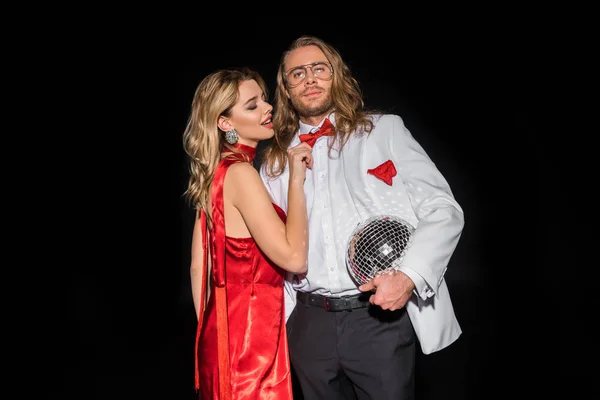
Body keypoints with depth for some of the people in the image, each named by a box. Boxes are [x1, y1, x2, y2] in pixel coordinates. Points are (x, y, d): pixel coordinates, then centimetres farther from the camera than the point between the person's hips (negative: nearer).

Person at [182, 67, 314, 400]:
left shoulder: (214, 174, 7)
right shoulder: (240, 174, -19)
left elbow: (198, 267, 10)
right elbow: (294, 259, -25)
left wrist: (210, 333, 16)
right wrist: (296, 180, -18)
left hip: (223, 330, 8)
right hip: (250, 335, -8)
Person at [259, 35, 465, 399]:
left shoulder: (384, 129, 3)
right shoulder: (276, 160, 10)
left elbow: (443, 210, -3)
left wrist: (410, 276, -17)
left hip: (381, 317, -2)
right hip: (309, 324, 3)